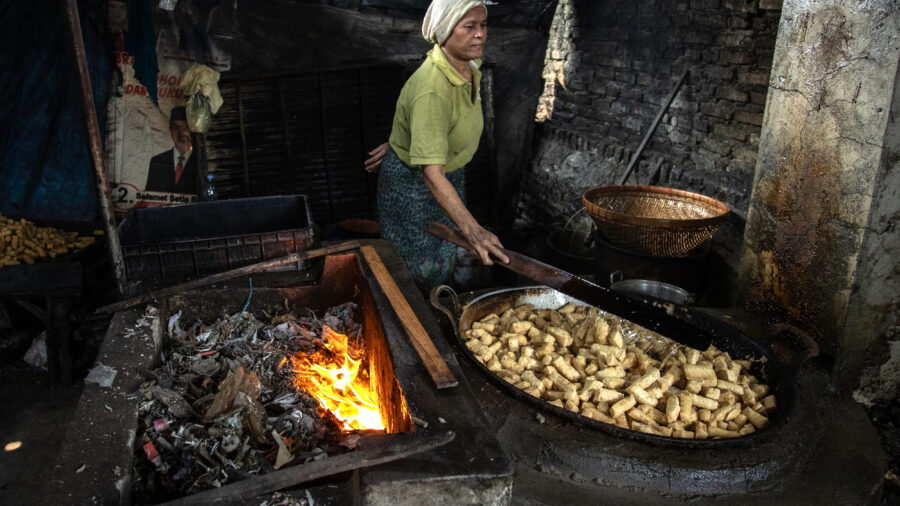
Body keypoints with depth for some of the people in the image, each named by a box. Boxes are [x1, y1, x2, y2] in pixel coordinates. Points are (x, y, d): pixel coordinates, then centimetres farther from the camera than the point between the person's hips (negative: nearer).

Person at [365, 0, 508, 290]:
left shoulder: (470, 67, -9)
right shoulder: (432, 90, -37)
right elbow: (431, 174, -43)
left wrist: (397, 142, 14)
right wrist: (472, 230, -51)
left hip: (450, 175, 8)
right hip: (411, 182, -8)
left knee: (444, 262, 22)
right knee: (420, 271, 7)